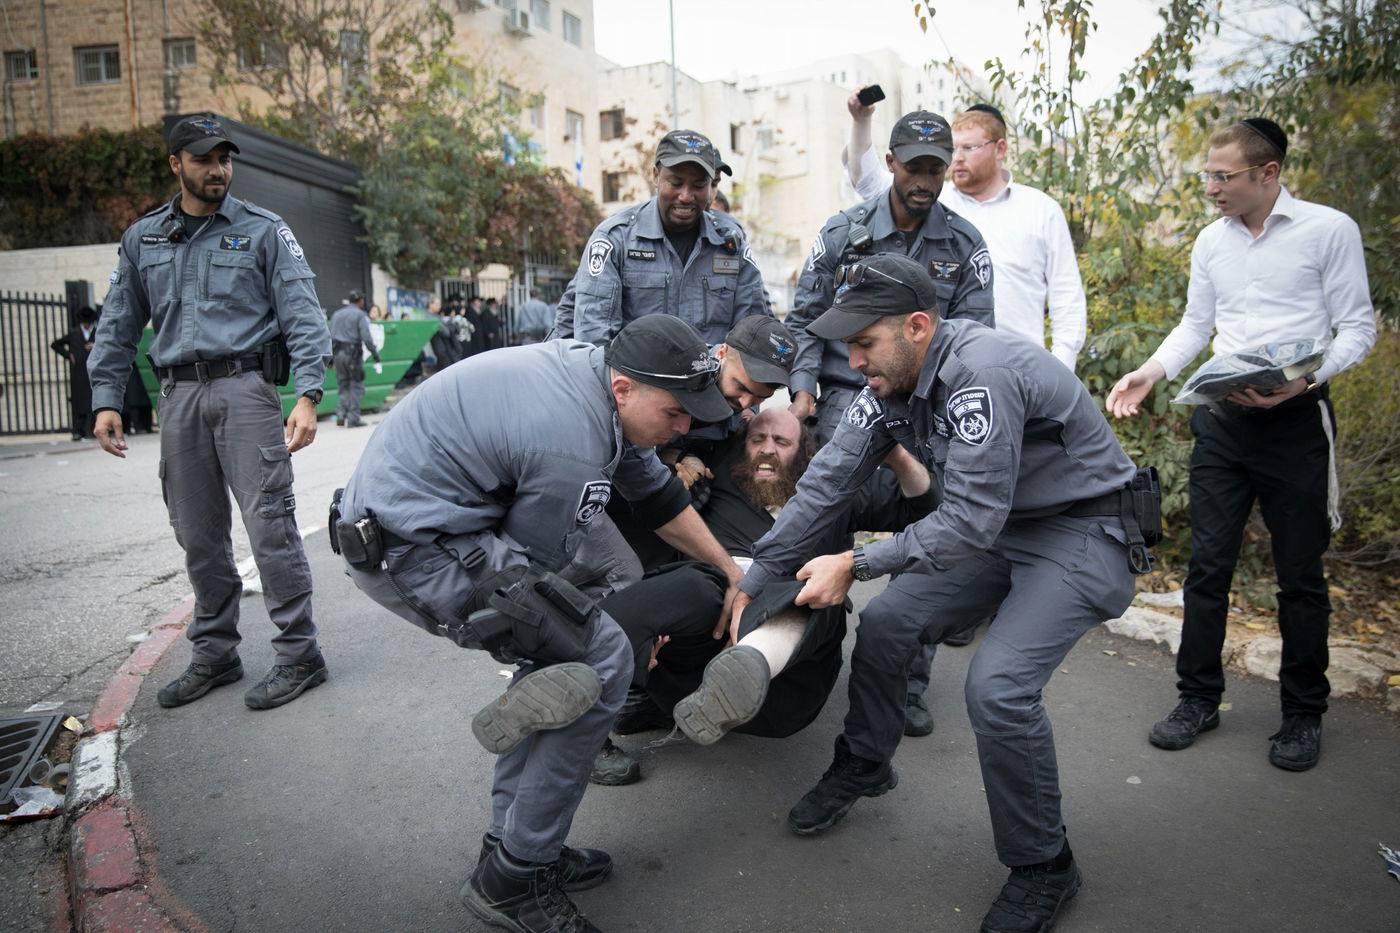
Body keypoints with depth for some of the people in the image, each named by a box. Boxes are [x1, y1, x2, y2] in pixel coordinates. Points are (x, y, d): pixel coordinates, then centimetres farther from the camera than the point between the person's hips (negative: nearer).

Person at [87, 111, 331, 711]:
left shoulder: (262, 231, 4)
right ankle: (214, 654, 21)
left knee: (269, 523, -9)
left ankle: (298, 654, -1)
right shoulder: (142, 239, 17)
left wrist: (307, 396, -16)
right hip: (179, 397, 5)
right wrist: (106, 400, 7)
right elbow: (118, 327, 18)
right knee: (198, 535, 9)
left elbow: (302, 317, -4)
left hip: (245, 388, -4)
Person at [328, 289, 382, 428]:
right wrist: (376, 357, -12)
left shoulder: (336, 314, 15)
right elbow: (367, 338, -13)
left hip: (337, 354, 5)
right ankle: (353, 418, -3)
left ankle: (341, 414, 2)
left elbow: (330, 337, 13)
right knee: (356, 386, 0)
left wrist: (329, 358, 17)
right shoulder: (360, 315, -3)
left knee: (343, 386, 13)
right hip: (353, 353, -5)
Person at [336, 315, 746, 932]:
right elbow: (545, 565, -8)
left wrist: (730, 571, 25)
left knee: (561, 644, 13)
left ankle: (512, 844, 21)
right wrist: (593, 636, 10)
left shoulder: (594, 368, 6)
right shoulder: (574, 447, -23)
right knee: (602, 660, -13)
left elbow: (656, 492, 17)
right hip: (411, 551, -10)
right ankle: (513, 879, 0)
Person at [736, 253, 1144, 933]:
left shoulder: (981, 374, -31)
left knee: (996, 685, -23)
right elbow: (827, 483, -2)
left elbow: (970, 519, -31)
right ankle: (863, 765, 29)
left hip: (1084, 530, -8)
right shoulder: (889, 381, -4)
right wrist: (754, 581, -1)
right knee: (884, 622, 2)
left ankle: (1043, 867, 2)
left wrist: (856, 564, -26)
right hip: (1000, 526, 8)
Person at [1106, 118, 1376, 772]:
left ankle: (1304, 712, 22)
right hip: (1221, 418, 4)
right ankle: (1199, 697, 18)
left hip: (1295, 419, -4)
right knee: (1208, 563, 5)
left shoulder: (1330, 230, -4)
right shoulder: (1211, 240, 10)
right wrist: (1150, 372, 0)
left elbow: (1357, 327, -5)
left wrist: (1304, 379, -22)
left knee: (1299, 574, 6)